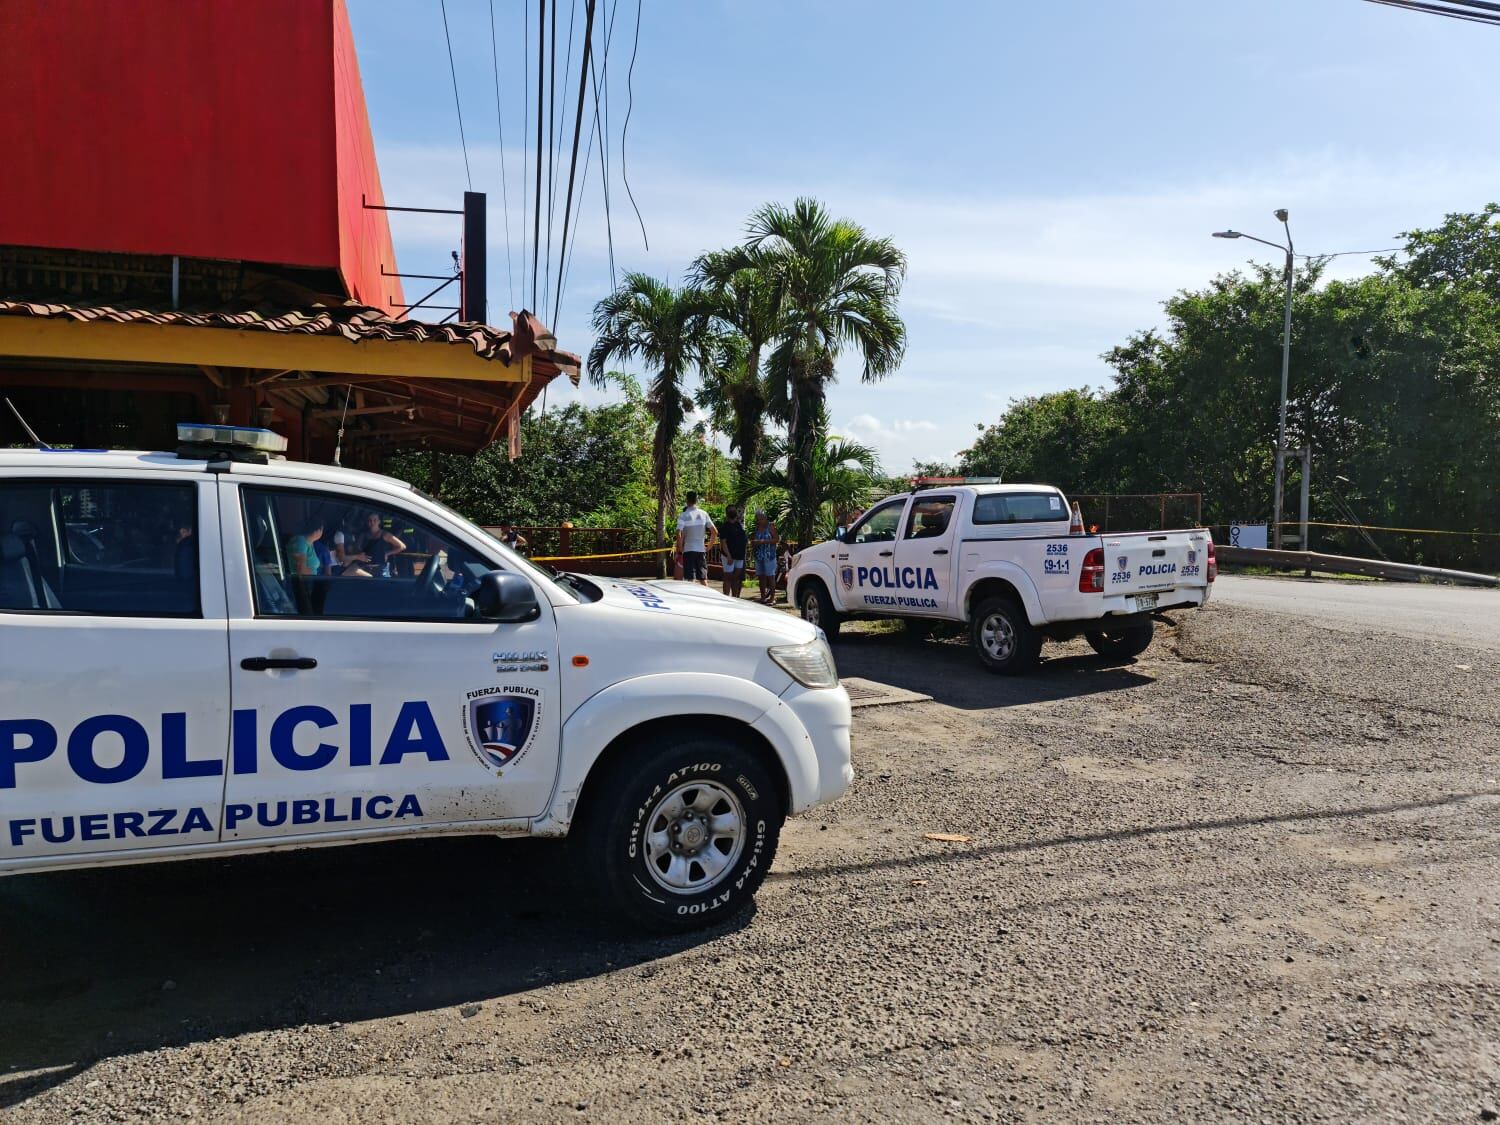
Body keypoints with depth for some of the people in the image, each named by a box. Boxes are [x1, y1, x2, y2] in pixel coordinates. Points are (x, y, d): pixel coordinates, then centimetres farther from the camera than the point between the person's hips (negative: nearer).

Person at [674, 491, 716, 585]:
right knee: (703, 578, 11)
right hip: (701, 549, 3)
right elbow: (715, 532, 3)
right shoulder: (704, 514, 3)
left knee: (691, 579, -2)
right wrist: (709, 546, 13)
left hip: (688, 550, -3)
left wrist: (679, 552, -8)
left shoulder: (683, 516, -8)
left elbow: (679, 535, -17)